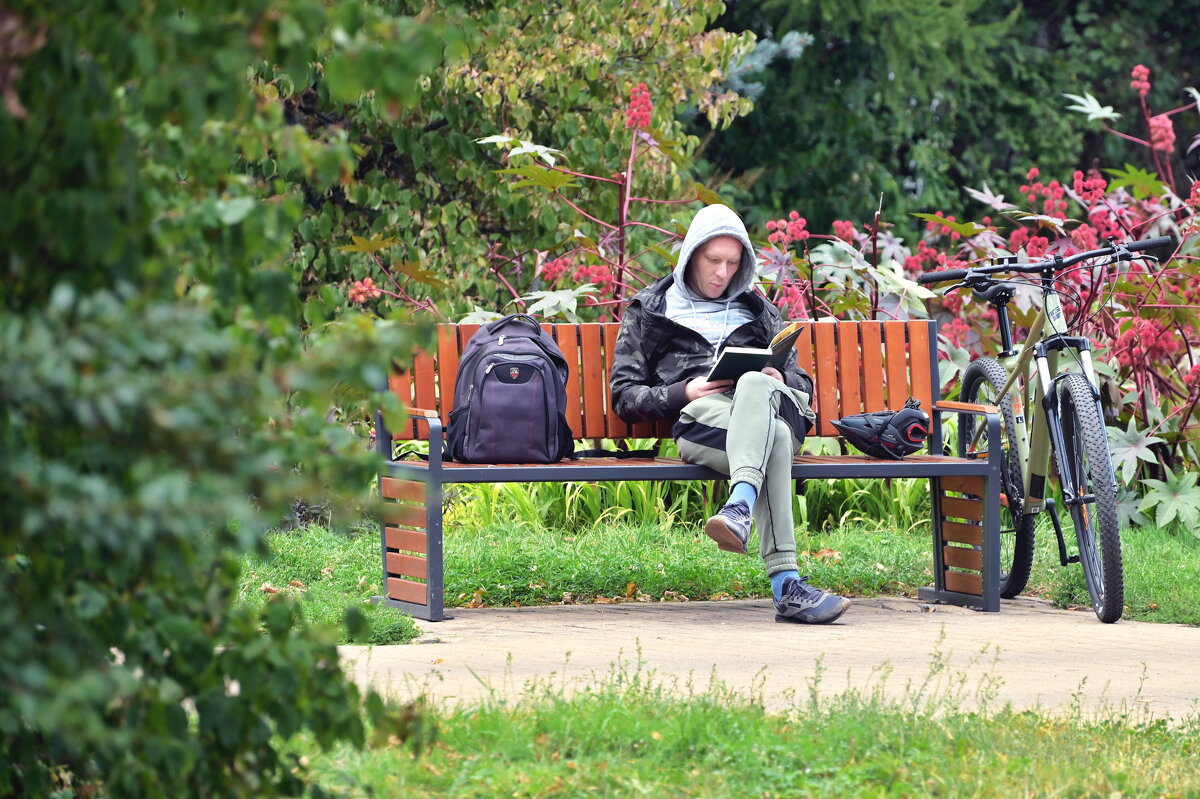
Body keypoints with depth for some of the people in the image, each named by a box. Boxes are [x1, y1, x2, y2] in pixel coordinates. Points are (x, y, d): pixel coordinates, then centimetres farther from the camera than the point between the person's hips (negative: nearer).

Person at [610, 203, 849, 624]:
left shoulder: (757, 312, 35)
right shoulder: (649, 310, 26)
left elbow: (802, 382, 30)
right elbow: (625, 396, 15)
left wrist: (779, 380, 3)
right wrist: (683, 393, -5)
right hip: (699, 420, -2)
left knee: (755, 385, -41)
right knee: (775, 437, -41)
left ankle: (741, 507, -64)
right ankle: (786, 585, -58)